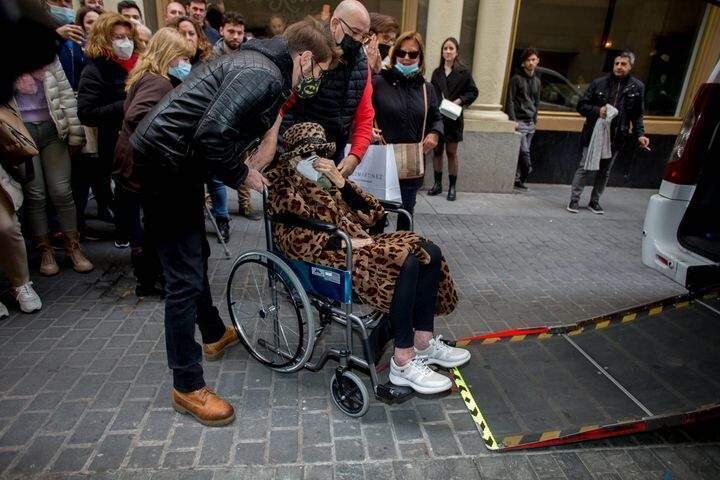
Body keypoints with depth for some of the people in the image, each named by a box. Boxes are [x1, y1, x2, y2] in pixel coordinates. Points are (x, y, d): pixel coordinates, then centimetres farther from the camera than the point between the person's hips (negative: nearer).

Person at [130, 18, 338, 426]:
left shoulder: (259, 64, 15)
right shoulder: (264, 76, -18)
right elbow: (212, 134, -28)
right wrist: (240, 174, -13)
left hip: (175, 160, 11)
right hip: (167, 163, -11)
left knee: (196, 255, 22)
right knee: (185, 276, -5)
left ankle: (214, 334, 43)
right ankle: (188, 387, 8)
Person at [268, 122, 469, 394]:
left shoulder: (324, 182, 19)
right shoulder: (284, 190, 1)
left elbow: (373, 214, 8)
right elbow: (292, 241, -16)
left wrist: (341, 182, -4)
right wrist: (346, 242, -21)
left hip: (355, 243, 8)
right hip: (331, 258, -7)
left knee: (430, 253, -8)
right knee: (406, 263, -28)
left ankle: (423, 342, -1)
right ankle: (403, 362, -22)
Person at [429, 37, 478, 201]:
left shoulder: (463, 72, -1)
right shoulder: (437, 72, 9)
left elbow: (473, 92, 2)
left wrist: (459, 100, -13)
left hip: (453, 117, -3)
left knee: (451, 152, 2)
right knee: (437, 150, 7)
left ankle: (452, 187, 10)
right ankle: (437, 184, 18)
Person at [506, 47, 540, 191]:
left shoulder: (537, 81, 16)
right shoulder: (516, 78, -2)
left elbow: (537, 102, 22)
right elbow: (510, 101, -7)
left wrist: (535, 120, 15)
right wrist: (513, 120, -14)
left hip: (530, 123, 6)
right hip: (519, 121, -6)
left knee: (522, 153, 5)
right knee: (524, 152, -12)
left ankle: (517, 178, 11)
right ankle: (520, 178, -1)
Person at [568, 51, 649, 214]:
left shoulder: (637, 87, 3)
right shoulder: (599, 83, -3)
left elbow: (638, 115, 7)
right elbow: (581, 105, 0)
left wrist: (640, 135, -6)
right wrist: (597, 110, -18)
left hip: (616, 138, 3)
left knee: (604, 171, 11)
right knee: (584, 167, -1)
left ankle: (594, 201, 23)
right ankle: (574, 200, 9)